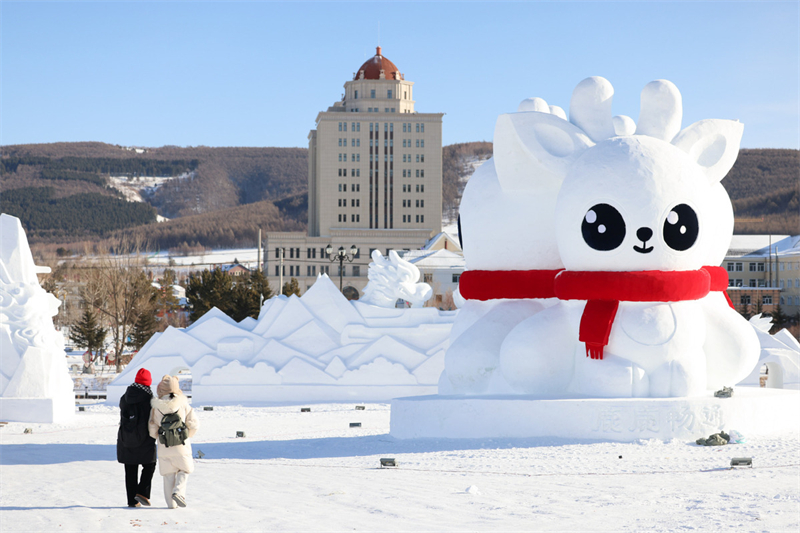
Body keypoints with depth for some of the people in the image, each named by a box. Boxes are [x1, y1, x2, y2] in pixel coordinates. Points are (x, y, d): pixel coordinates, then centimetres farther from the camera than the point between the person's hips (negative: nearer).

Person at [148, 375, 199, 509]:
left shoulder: (156, 407, -4)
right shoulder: (183, 404, -7)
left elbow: (153, 430, 0)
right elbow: (194, 424, -3)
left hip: (164, 447, 1)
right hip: (181, 446, -1)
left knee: (168, 474, 13)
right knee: (184, 469, 17)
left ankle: (171, 502, 10)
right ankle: (178, 491, -5)